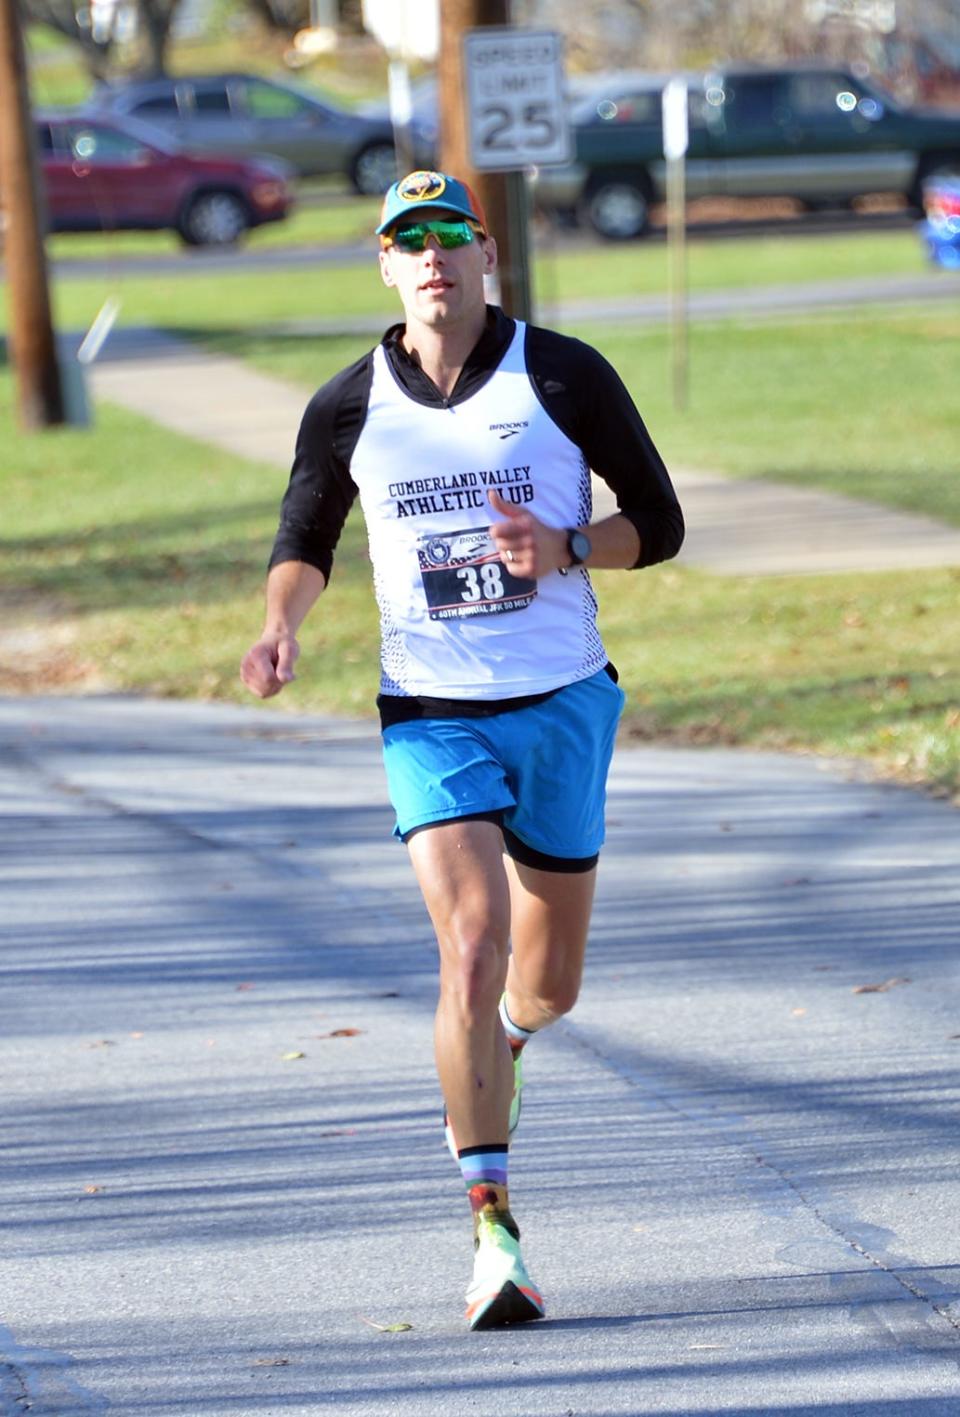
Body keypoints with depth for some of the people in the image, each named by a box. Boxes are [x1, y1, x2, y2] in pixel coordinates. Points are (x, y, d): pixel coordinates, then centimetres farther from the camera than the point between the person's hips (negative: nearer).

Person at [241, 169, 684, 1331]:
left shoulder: (566, 376, -3)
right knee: (471, 951, -19)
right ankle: (493, 1232, -15)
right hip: (431, 716, -1)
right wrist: (284, 622, -7)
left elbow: (660, 523, 2)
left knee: (548, 978, 10)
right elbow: (305, 542, 14)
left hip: (563, 706, 1)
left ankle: (498, 1049, 49)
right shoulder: (348, 407, 0)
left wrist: (564, 549, -18)